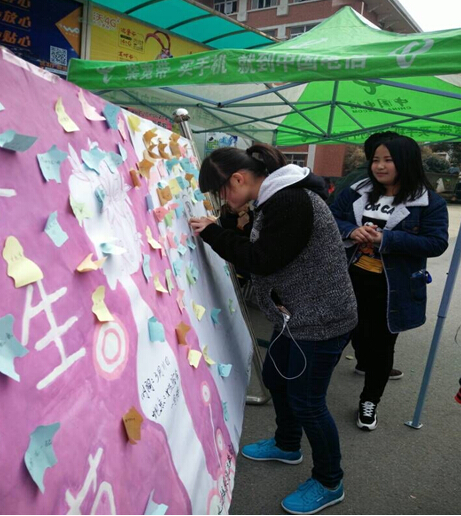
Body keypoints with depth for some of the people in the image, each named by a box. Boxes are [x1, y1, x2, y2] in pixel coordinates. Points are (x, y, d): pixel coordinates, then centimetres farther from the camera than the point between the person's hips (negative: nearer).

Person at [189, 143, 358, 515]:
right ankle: (287, 445, 49)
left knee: (306, 400, 4)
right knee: (275, 377, 23)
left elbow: (263, 260, -23)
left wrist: (213, 233, -16)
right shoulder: (278, 197, 7)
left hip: (321, 319, -10)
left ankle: (329, 484, 29)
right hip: (298, 315, 10)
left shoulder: (290, 201, -24)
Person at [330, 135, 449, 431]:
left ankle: (369, 401, 35)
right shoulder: (357, 192, 2)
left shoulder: (430, 203, -7)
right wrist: (351, 231, -21)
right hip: (349, 279, 3)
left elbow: (436, 243, -16)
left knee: (380, 345, 14)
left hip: (392, 289, -2)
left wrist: (385, 239, -24)